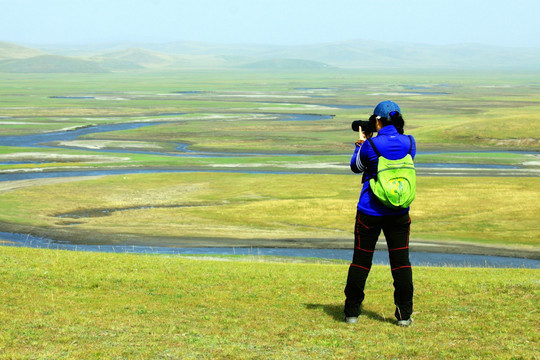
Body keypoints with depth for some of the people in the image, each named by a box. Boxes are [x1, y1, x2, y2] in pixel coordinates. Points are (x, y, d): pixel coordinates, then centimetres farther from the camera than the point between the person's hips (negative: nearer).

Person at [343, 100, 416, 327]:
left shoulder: (370, 146, -13)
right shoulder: (409, 143, -3)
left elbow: (356, 167, 4)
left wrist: (361, 143, 16)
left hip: (370, 211, -2)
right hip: (399, 212, 2)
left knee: (361, 260, 8)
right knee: (401, 261, 7)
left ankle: (352, 312, 13)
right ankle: (404, 314, 5)